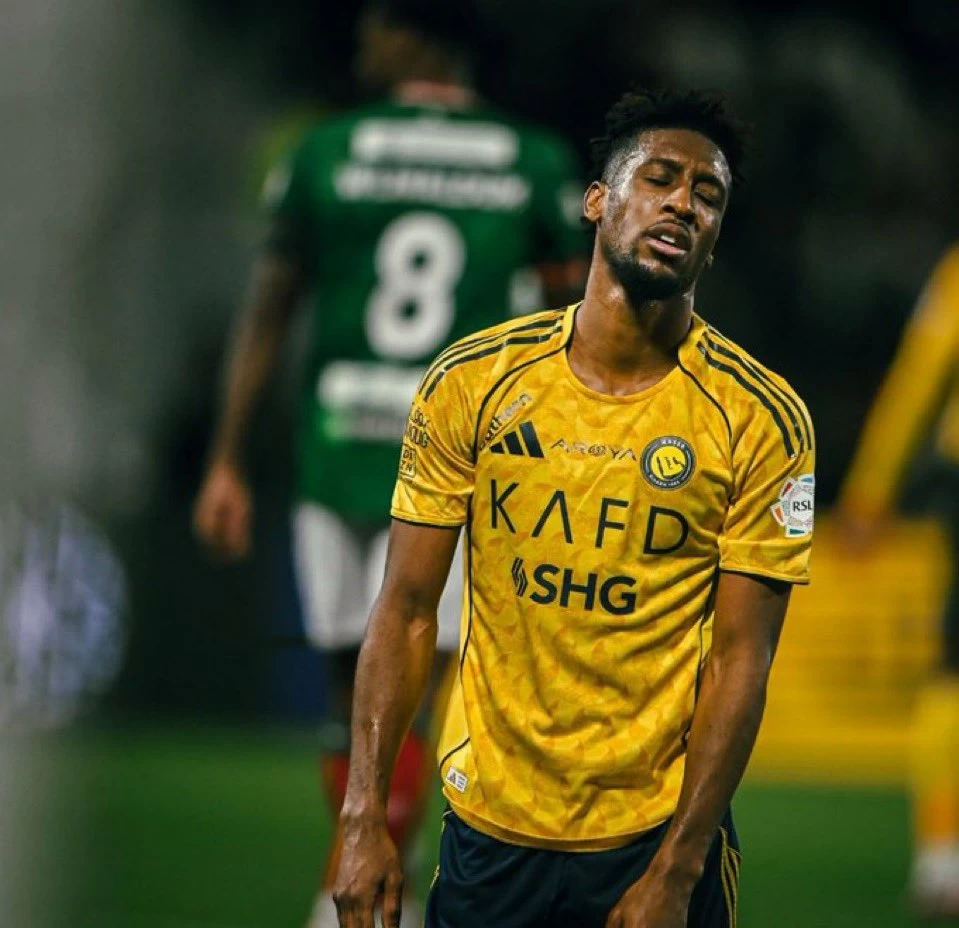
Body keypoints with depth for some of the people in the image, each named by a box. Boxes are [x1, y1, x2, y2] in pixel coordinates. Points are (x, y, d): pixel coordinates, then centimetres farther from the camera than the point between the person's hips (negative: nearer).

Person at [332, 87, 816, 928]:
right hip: (488, 824, 1)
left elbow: (740, 662, -8)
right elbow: (406, 612, 0)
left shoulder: (764, 422, -6)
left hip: (661, 834, -1)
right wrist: (365, 819, -6)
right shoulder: (471, 382, -2)